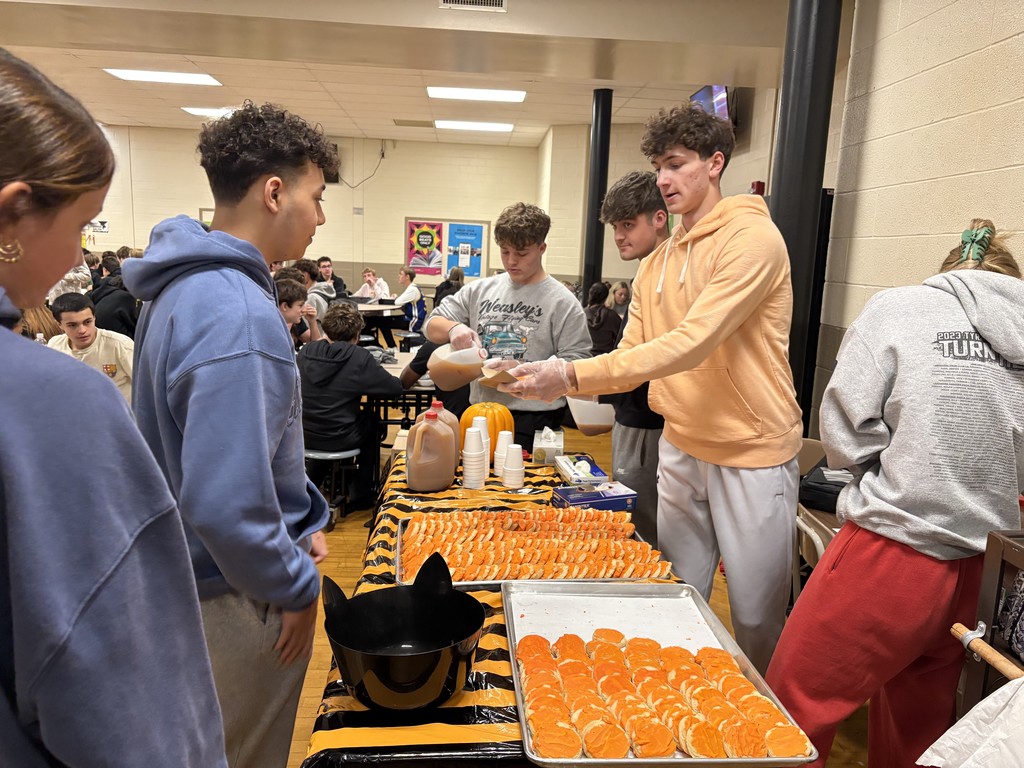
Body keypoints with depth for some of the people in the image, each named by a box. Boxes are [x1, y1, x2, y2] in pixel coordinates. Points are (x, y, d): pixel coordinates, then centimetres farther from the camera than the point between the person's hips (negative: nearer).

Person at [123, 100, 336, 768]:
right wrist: (297, 587, -17)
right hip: (242, 595, -9)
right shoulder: (239, 317, -30)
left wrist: (302, 516, 10)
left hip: (199, 579, 9)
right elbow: (224, 505, -33)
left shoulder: (186, 285, 3)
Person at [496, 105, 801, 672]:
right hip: (681, 448, 7)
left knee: (756, 618, 8)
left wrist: (573, 374, -29)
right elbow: (632, 358, 5)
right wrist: (556, 379, -12)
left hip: (752, 454, -6)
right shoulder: (657, 262, 10)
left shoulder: (752, 238, -14)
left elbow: (690, 343, -26)